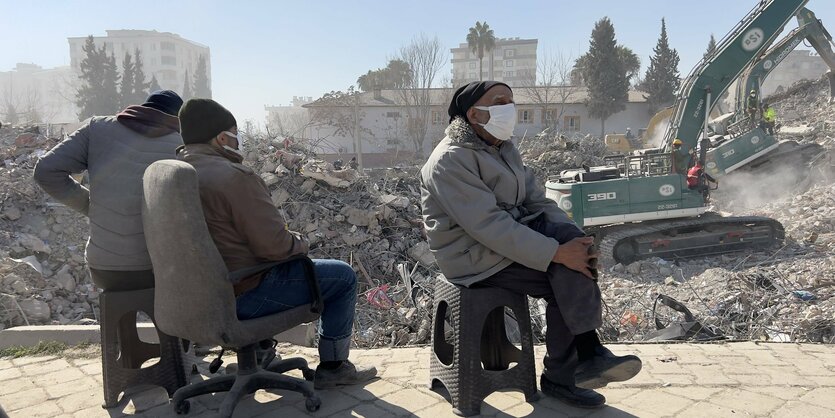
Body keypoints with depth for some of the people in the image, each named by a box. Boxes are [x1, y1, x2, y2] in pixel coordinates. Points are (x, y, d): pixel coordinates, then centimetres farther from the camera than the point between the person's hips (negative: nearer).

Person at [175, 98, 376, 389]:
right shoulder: (235, 177, -24)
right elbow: (275, 245, -24)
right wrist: (300, 243, -2)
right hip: (241, 296, -9)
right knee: (343, 276, 3)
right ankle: (332, 368, 15)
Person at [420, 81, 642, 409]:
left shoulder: (504, 149, 12)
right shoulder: (451, 160, -18)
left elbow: (538, 201, 7)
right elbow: (490, 226, -26)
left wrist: (573, 241, -11)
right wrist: (557, 253, -28)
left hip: (513, 234, 8)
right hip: (475, 257, -8)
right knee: (565, 281, -17)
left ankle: (587, 354, -9)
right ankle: (560, 376, -2)